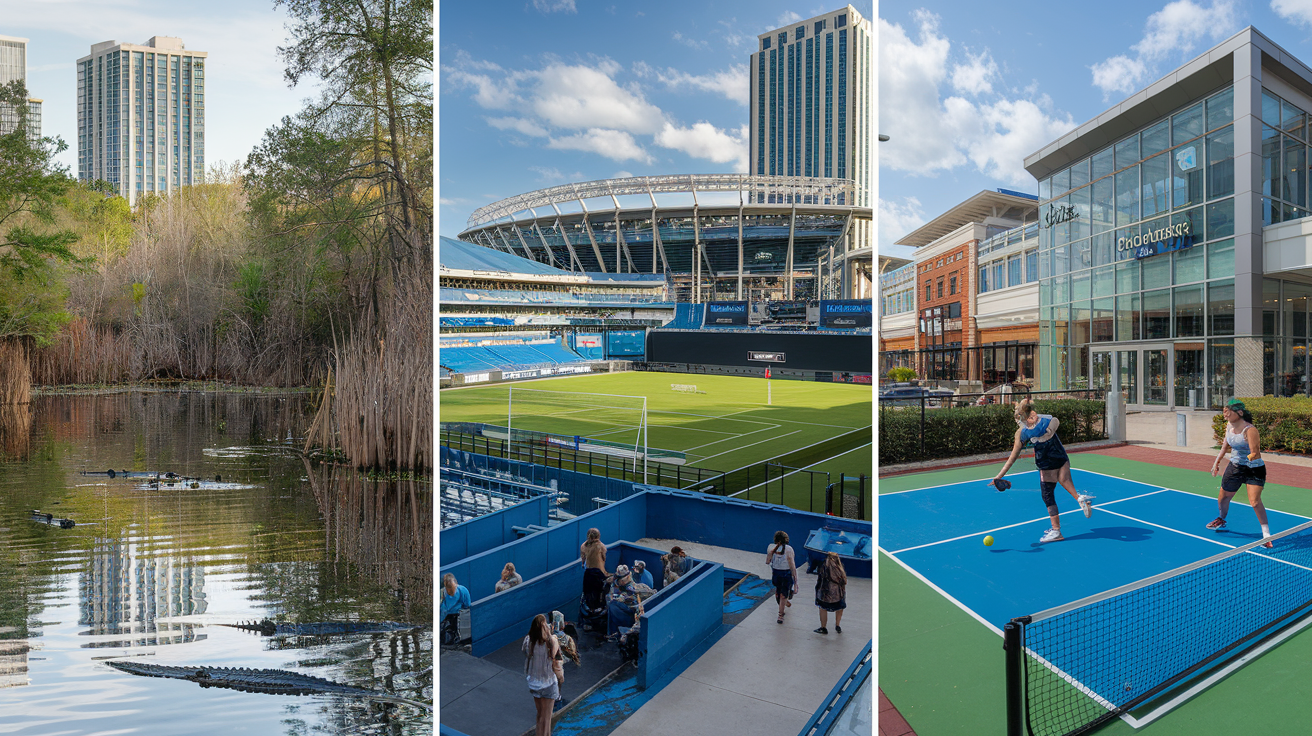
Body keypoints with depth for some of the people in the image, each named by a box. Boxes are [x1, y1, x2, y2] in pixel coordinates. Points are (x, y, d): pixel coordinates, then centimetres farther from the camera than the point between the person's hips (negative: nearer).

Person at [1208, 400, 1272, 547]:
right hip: (1235, 467, 7)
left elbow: (1255, 454, -28)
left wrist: (1254, 456, -46)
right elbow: (1225, 445, 13)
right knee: (1222, 498, 17)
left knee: (1255, 502, -21)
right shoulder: (1229, 425, -4)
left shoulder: (1250, 430, -26)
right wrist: (1217, 462, 17)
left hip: (1254, 469, -7)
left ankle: (1266, 535, -6)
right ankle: (1221, 520, 47)